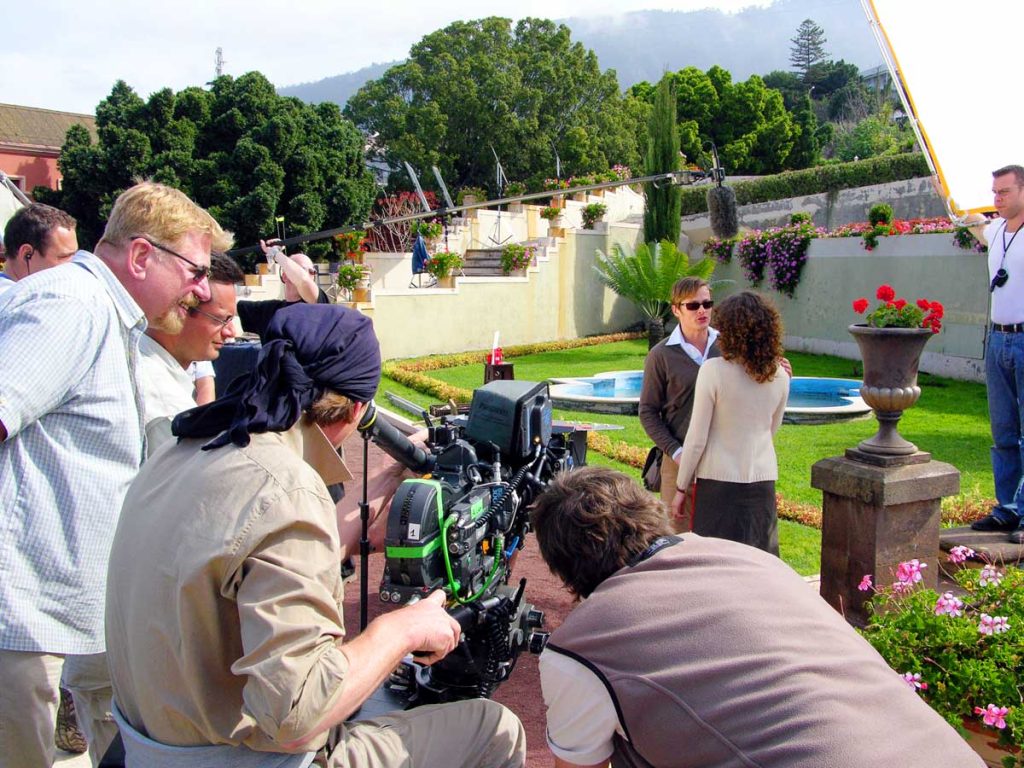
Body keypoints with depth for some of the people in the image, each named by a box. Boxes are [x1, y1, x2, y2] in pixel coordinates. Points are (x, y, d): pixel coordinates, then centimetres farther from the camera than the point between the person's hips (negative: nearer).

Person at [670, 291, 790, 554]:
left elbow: (697, 439, -10)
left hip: (719, 481, -4)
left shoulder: (713, 370, -13)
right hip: (763, 480, 4)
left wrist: (681, 488, 0)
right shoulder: (780, 375, 1)